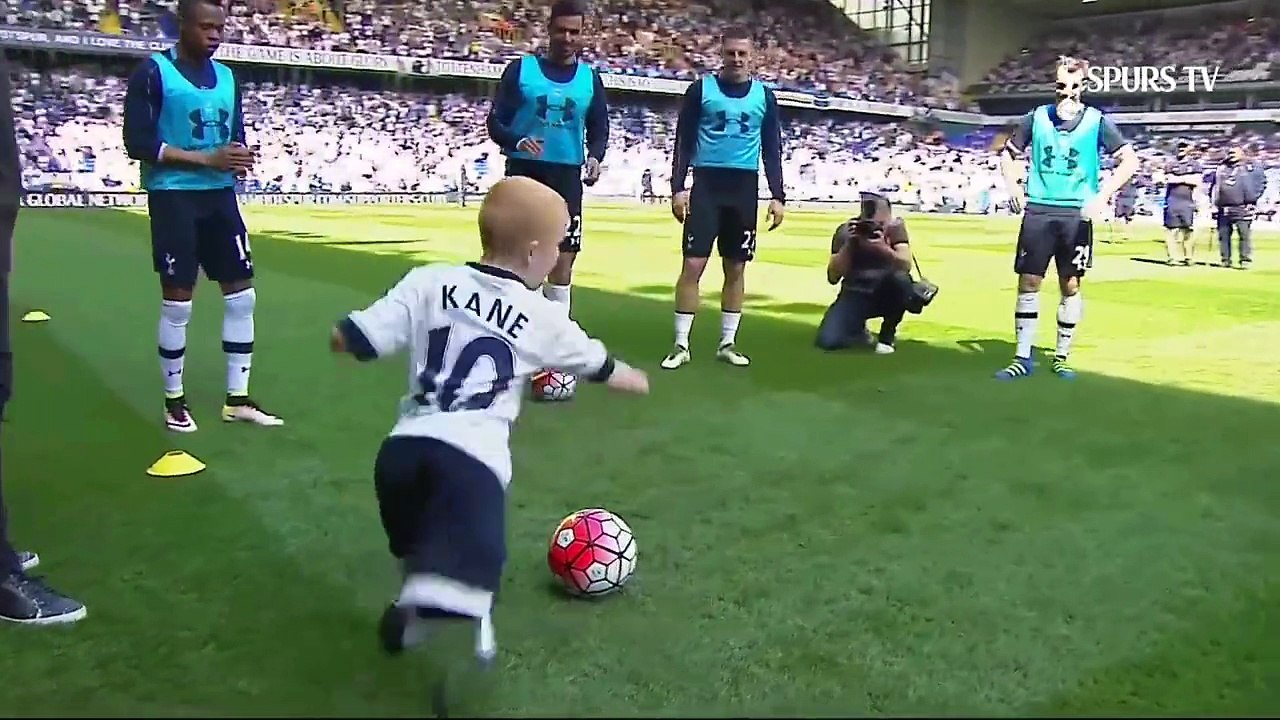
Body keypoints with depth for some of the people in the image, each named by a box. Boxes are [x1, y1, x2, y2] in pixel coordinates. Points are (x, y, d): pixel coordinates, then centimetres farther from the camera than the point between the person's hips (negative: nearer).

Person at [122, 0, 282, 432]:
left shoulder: (226, 76, 12)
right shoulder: (153, 72, -7)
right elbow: (138, 142, -14)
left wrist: (240, 158, -6)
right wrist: (207, 159, -19)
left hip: (220, 196, 6)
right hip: (173, 197, -6)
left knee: (241, 295, 5)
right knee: (177, 302, -1)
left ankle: (237, 400, 15)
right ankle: (174, 401, 15)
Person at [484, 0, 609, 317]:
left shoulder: (590, 78, 8)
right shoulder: (521, 68, 1)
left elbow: (599, 130, 10)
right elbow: (495, 122, -2)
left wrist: (595, 157, -12)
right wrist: (517, 141, -23)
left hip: (567, 175, 2)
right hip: (524, 171, -2)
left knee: (563, 260, 4)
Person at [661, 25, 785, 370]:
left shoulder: (764, 95, 8)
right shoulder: (700, 89, 1)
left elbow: (772, 150, 10)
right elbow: (684, 143, 1)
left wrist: (777, 196, 2)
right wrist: (678, 187, -8)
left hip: (745, 189, 3)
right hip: (707, 185, -2)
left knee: (736, 268, 6)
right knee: (693, 265, -7)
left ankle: (727, 343, 16)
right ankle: (681, 345, 1)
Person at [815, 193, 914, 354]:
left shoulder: (895, 226, -9)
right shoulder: (846, 230, -6)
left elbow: (906, 265, -23)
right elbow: (832, 277, -11)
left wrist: (884, 248, -41)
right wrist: (848, 244, -23)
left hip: (884, 294, 0)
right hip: (854, 294, 0)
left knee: (900, 279, -36)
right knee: (827, 340, -24)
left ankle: (887, 334, -9)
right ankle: (858, 331, 15)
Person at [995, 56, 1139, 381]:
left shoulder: (1096, 121, -1)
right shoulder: (1036, 118, 4)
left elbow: (1129, 161, -1)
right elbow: (1008, 153, 15)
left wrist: (1102, 196, -12)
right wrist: (1013, 186, -1)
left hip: (1076, 214, -1)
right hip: (1038, 211, 1)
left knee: (1070, 286, 4)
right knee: (1028, 282, -1)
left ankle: (1062, 357, 17)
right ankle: (1023, 357, 7)